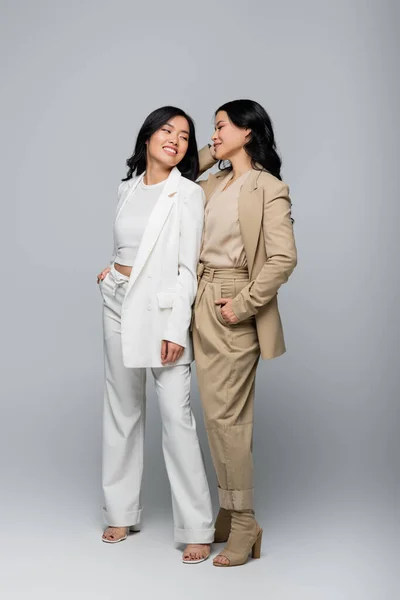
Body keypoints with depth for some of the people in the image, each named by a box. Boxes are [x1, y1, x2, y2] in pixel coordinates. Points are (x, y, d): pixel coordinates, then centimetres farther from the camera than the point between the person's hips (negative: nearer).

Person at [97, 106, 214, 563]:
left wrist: (176, 330, -16)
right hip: (119, 305, 6)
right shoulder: (126, 188, 11)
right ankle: (122, 512, 23)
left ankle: (196, 528, -2)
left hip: (162, 309, -5)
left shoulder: (188, 194, -5)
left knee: (176, 416, -9)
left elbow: (187, 268, -10)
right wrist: (110, 272, 6)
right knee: (122, 409, 11)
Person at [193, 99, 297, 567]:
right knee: (217, 415, 11)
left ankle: (244, 524, 4)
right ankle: (228, 512, 21)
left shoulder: (268, 189, -9)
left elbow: (284, 258, -17)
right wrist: (207, 157, 13)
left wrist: (244, 304, -18)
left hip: (234, 311, -7)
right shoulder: (213, 184, 13)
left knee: (226, 416, -7)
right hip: (204, 304, 7)